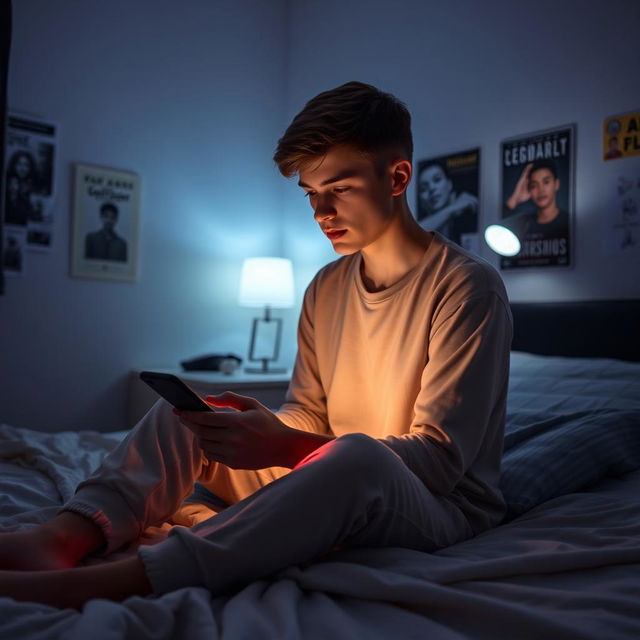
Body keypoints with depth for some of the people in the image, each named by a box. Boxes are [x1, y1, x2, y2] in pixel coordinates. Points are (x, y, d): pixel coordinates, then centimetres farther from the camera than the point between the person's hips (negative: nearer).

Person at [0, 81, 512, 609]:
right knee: (184, 411, -2)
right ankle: (64, 538, -26)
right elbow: (307, 417, 10)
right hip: (331, 486, 6)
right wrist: (263, 428, -15)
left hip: (447, 504, -6)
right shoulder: (326, 289, 8)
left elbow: (441, 458, -20)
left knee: (356, 454, -39)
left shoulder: (467, 286, -14)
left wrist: (283, 446, -29)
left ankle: (91, 584, -42)